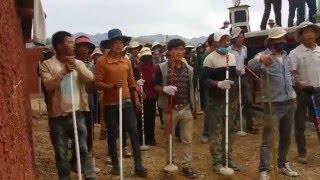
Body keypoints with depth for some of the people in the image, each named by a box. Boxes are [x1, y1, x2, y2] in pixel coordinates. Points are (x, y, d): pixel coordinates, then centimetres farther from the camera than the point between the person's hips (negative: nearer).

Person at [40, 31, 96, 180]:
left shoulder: (79, 63, 8)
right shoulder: (47, 65, -3)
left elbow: (90, 78, -8)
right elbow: (48, 85, -17)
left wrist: (76, 65, -21)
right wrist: (64, 71, -25)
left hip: (78, 114, 3)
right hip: (58, 117, -2)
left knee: (84, 149, 10)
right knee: (61, 154, 9)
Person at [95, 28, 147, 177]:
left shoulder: (127, 61, 8)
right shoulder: (102, 61, -7)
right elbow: (97, 83, -9)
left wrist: (136, 100, 13)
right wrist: (112, 86, -24)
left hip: (127, 102, 3)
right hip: (110, 104, -3)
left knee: (134, 133, 1)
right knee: (112, 135, 8)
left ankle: (138, 166, 10)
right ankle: (115, 165, 23)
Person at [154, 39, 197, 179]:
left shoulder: (189, 69, 5)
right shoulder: (162, 68, -6)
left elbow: (191, 88, 11)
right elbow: (155, 86, -2)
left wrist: (193, 107, 11)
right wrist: (164, 89, -23)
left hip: (186, 109, 3)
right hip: (170, 108, -2)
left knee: (187, 139, 7)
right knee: (169, 138, 12)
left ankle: (186, 166, 20)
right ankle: (169, 164, 30)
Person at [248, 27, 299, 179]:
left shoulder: (286, 55, 10)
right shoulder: (264, 55, -12)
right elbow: (250, 66, -35)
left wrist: (293, 94, 16)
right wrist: (260, 59, -57)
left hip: (290, 103, 7)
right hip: (273, 104, -7)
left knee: (286, 137, 17)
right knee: (268, 140, -2)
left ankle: (283, 165, 33)